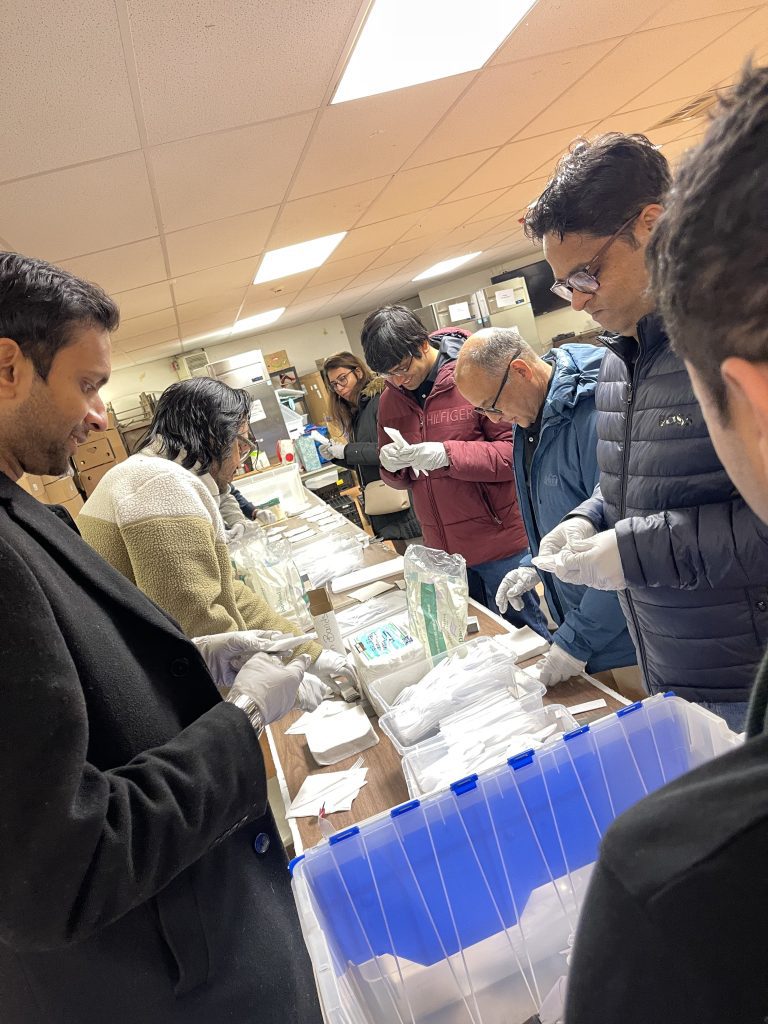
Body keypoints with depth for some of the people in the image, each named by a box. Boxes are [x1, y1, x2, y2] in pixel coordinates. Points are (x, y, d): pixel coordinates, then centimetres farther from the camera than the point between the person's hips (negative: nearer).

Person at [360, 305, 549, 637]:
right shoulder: (390, 399, 7)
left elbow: (517, 451, -13)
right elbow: (397, 480, 16)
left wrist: (447, 454, -23)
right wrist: (391, 465, -8)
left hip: (498, 540, -5)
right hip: (443, 548, 6)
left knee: (524, 629, 8)